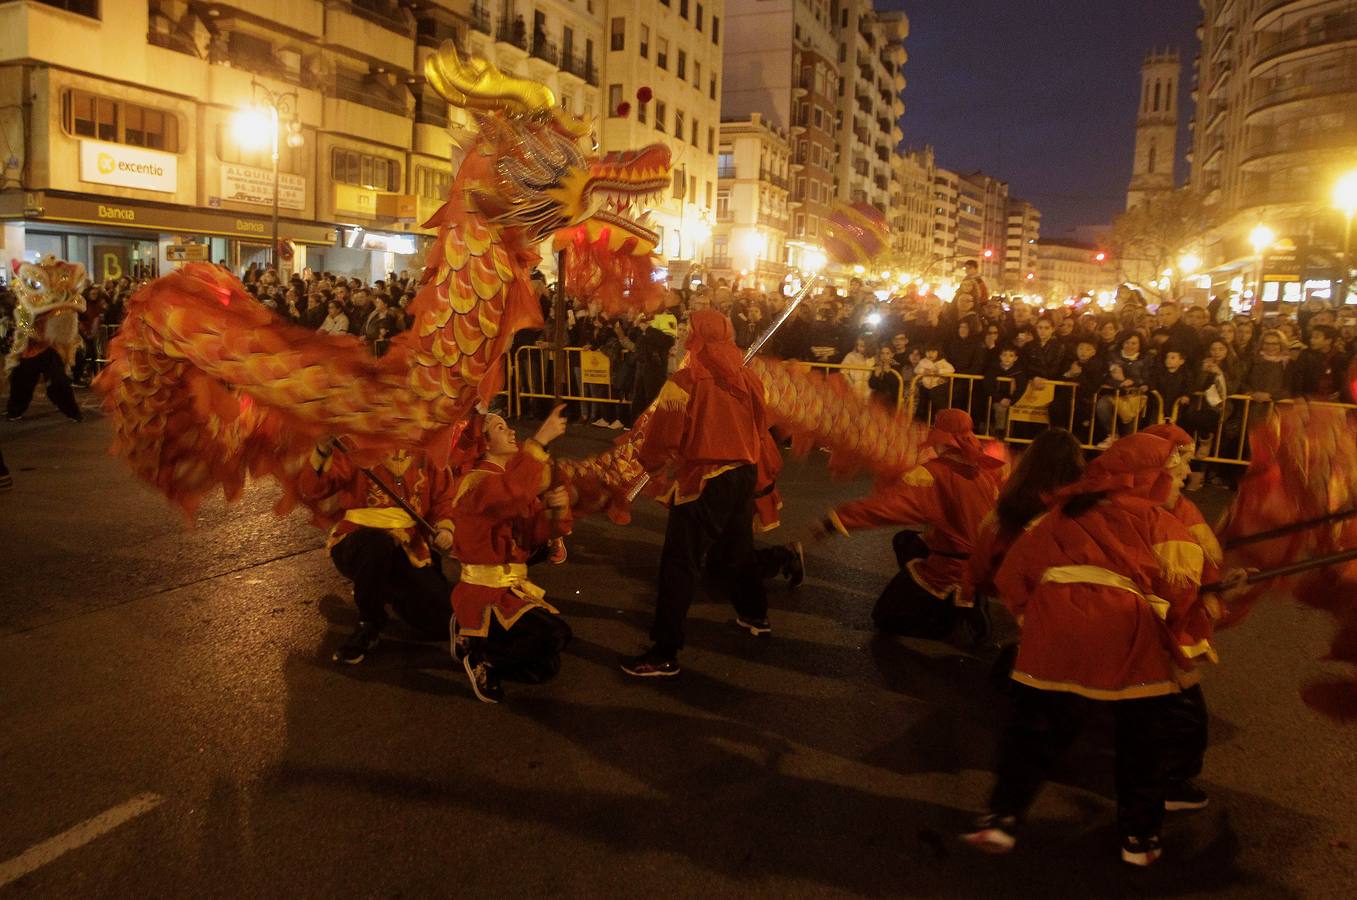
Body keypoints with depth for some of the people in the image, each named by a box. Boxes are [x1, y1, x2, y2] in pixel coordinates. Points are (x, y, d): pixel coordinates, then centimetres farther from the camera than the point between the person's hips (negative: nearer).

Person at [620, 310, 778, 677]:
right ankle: (755, 616, 46)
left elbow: (660, 443, -14)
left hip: (701, 483, -7)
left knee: (679, 565, -1)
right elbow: (762, 435, 11)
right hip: (744, 477, 7)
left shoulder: (683, 383, -16)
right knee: (740, 549, 27)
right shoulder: (748, 380, 2)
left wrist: (651, 461, 7)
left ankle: (665, 654, 1)